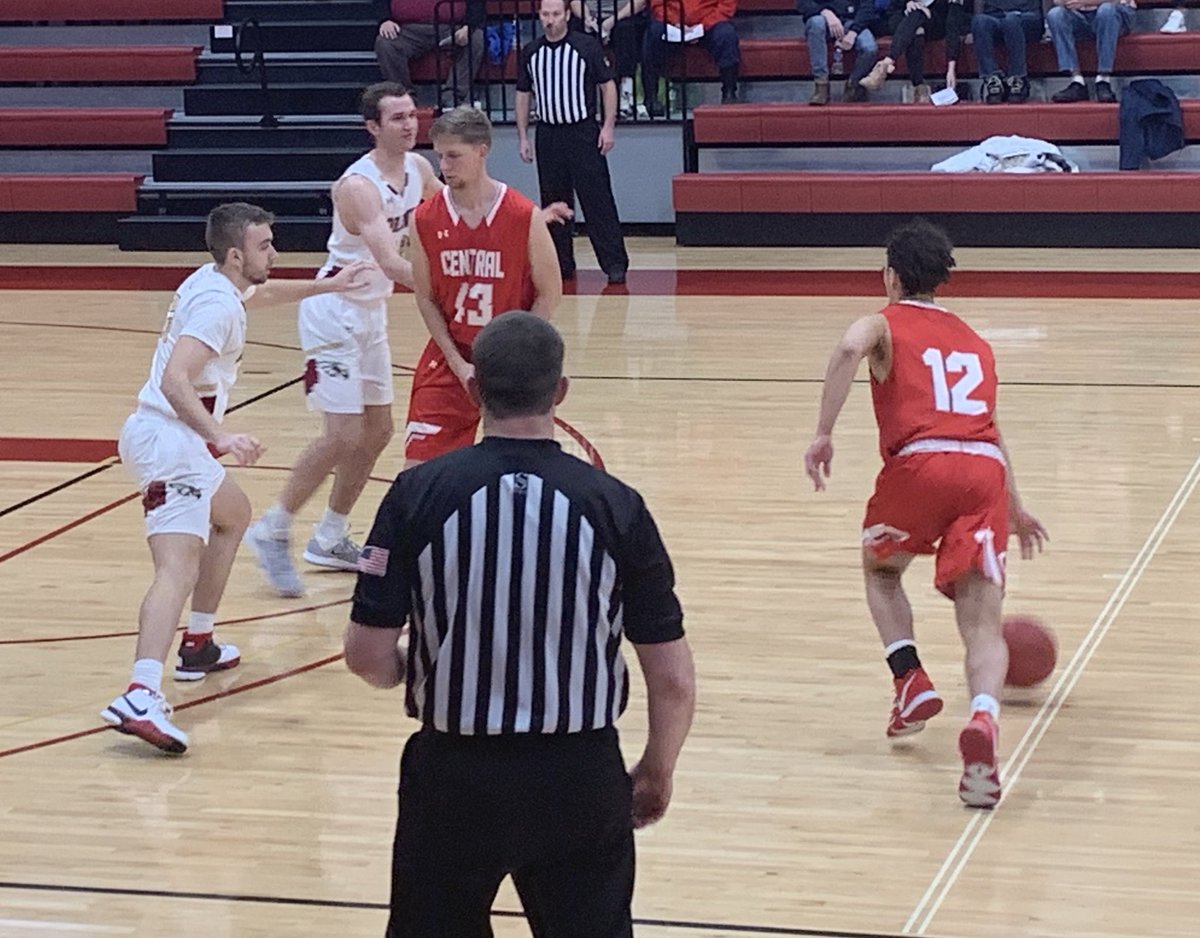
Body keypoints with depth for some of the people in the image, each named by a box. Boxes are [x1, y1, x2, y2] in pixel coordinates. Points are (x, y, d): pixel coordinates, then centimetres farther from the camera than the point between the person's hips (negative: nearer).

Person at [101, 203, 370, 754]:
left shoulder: (215, 283, 15)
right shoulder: (217, 304, -15)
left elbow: (260, 294, 41)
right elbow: (174, 380, -29)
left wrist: (326, 286, 46)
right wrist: (221, 437, -37)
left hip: (171, 437, 11)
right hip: (168, 441, -11)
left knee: (233, 513, 32)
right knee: (178, 568, -23)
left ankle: (197, 645, 33)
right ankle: (141, 697, -42)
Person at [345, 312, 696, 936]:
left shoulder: (419, 494, -9)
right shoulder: (614, 505, -7)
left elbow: (367, 655, -7)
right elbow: (674, 683, -4)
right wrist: (657, 773, 13)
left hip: (453, 775, 0)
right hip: (579, 779, 0)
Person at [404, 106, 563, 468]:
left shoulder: (525, 217, -13)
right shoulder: (425, 220, -6)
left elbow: (550, 294, -7)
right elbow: (426, 299, 1)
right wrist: (458, 364, -8)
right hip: (449, 360, 2)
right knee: (418, 463, -4)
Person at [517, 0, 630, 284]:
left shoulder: (587, 45, -4)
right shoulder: (531, 52, 7)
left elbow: (607, 85, -1)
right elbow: (523, 95, 14)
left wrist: (609, 127, -8)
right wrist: (523, 136, 9)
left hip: (583, 133, -4)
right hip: (548, 134, 4)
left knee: (598, 201, -7)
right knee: (554, 204, 7)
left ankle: (615, 264, -4)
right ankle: (561, 264, 16)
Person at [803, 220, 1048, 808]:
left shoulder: (886, 323, 16)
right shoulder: (973, 341, 31)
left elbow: (848, 350, -9)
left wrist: (823, 435, -9)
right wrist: (1015, 510, 50)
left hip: (920, 463, -3)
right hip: (985, 471, 3)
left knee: (880, 571, 28)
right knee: (982, 623, -1)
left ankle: (912, 682, 10)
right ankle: (983, 720, -28)